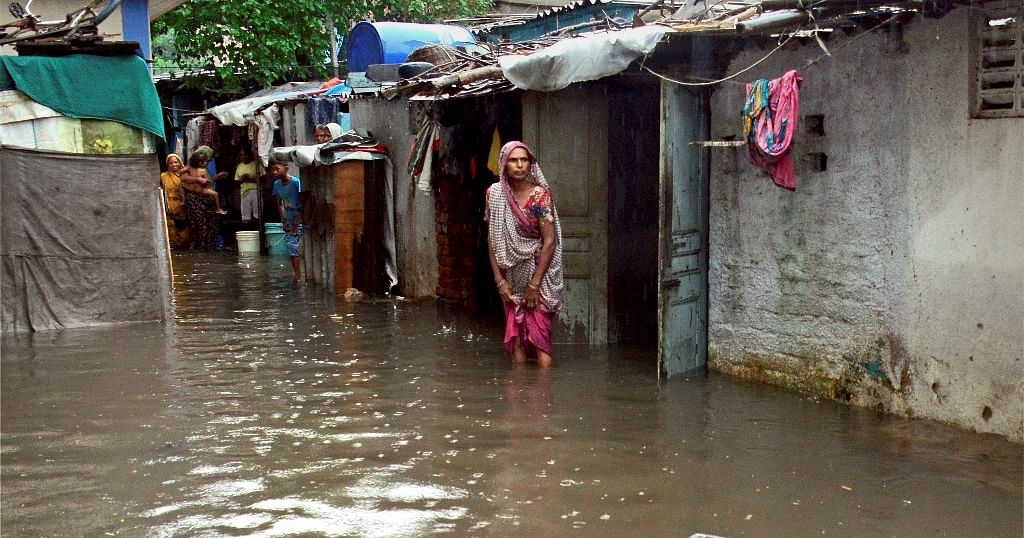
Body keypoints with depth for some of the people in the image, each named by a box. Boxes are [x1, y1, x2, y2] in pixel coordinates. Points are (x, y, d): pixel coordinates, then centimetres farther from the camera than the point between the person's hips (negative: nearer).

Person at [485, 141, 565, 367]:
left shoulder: (540, 195, -12)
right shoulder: (494, 193, -1)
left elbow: (549, 241, -13)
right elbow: (492, 239, 3)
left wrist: (534, 284, -14)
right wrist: (499, 279, -3)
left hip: (538, 271, -4)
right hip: (511, 275, 4)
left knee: (539, 339, -8)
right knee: (515, 336, 6)